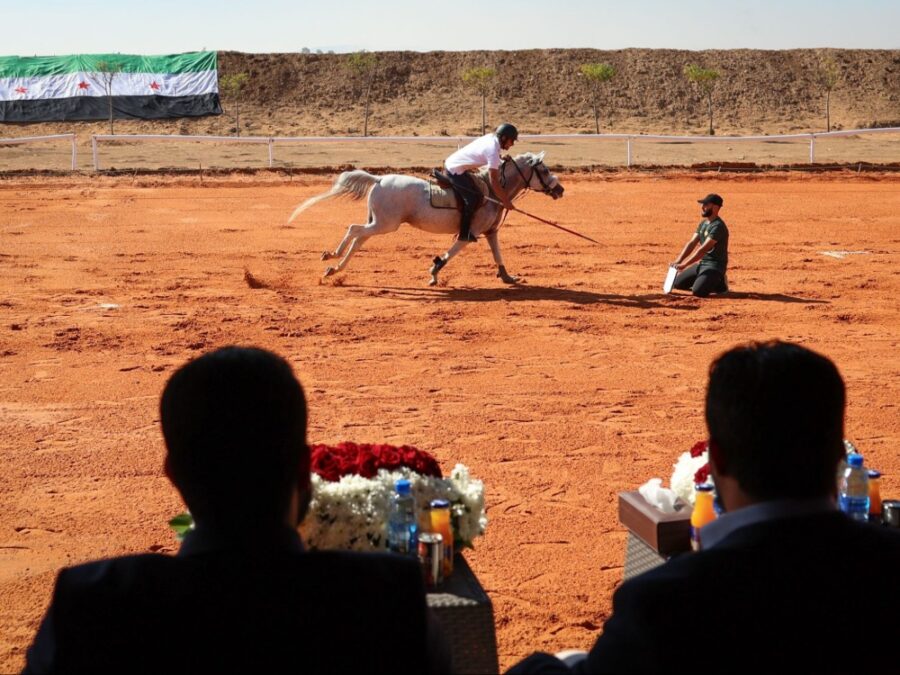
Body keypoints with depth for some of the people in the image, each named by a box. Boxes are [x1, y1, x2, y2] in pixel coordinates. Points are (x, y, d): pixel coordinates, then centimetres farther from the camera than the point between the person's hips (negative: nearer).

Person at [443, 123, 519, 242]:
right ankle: (464, 233, -6)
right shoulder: (493, 151, -24)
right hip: (456, 170, -10)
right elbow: (493, 182, -24)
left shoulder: (491, 138, 3)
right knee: (474, 197, -12)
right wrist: (505, 201, -16)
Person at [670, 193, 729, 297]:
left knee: (698, 292, -27)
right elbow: (691, 243, 5)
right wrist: (678, 261, -9)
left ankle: (719, 284, 0)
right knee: (678, 283, 5)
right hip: (702, 263, 9)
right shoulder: (703, 223, 10)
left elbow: (703, 249, -26)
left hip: (715, 266, -9)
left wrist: (684, 265, -29)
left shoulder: (718, 226, -20)